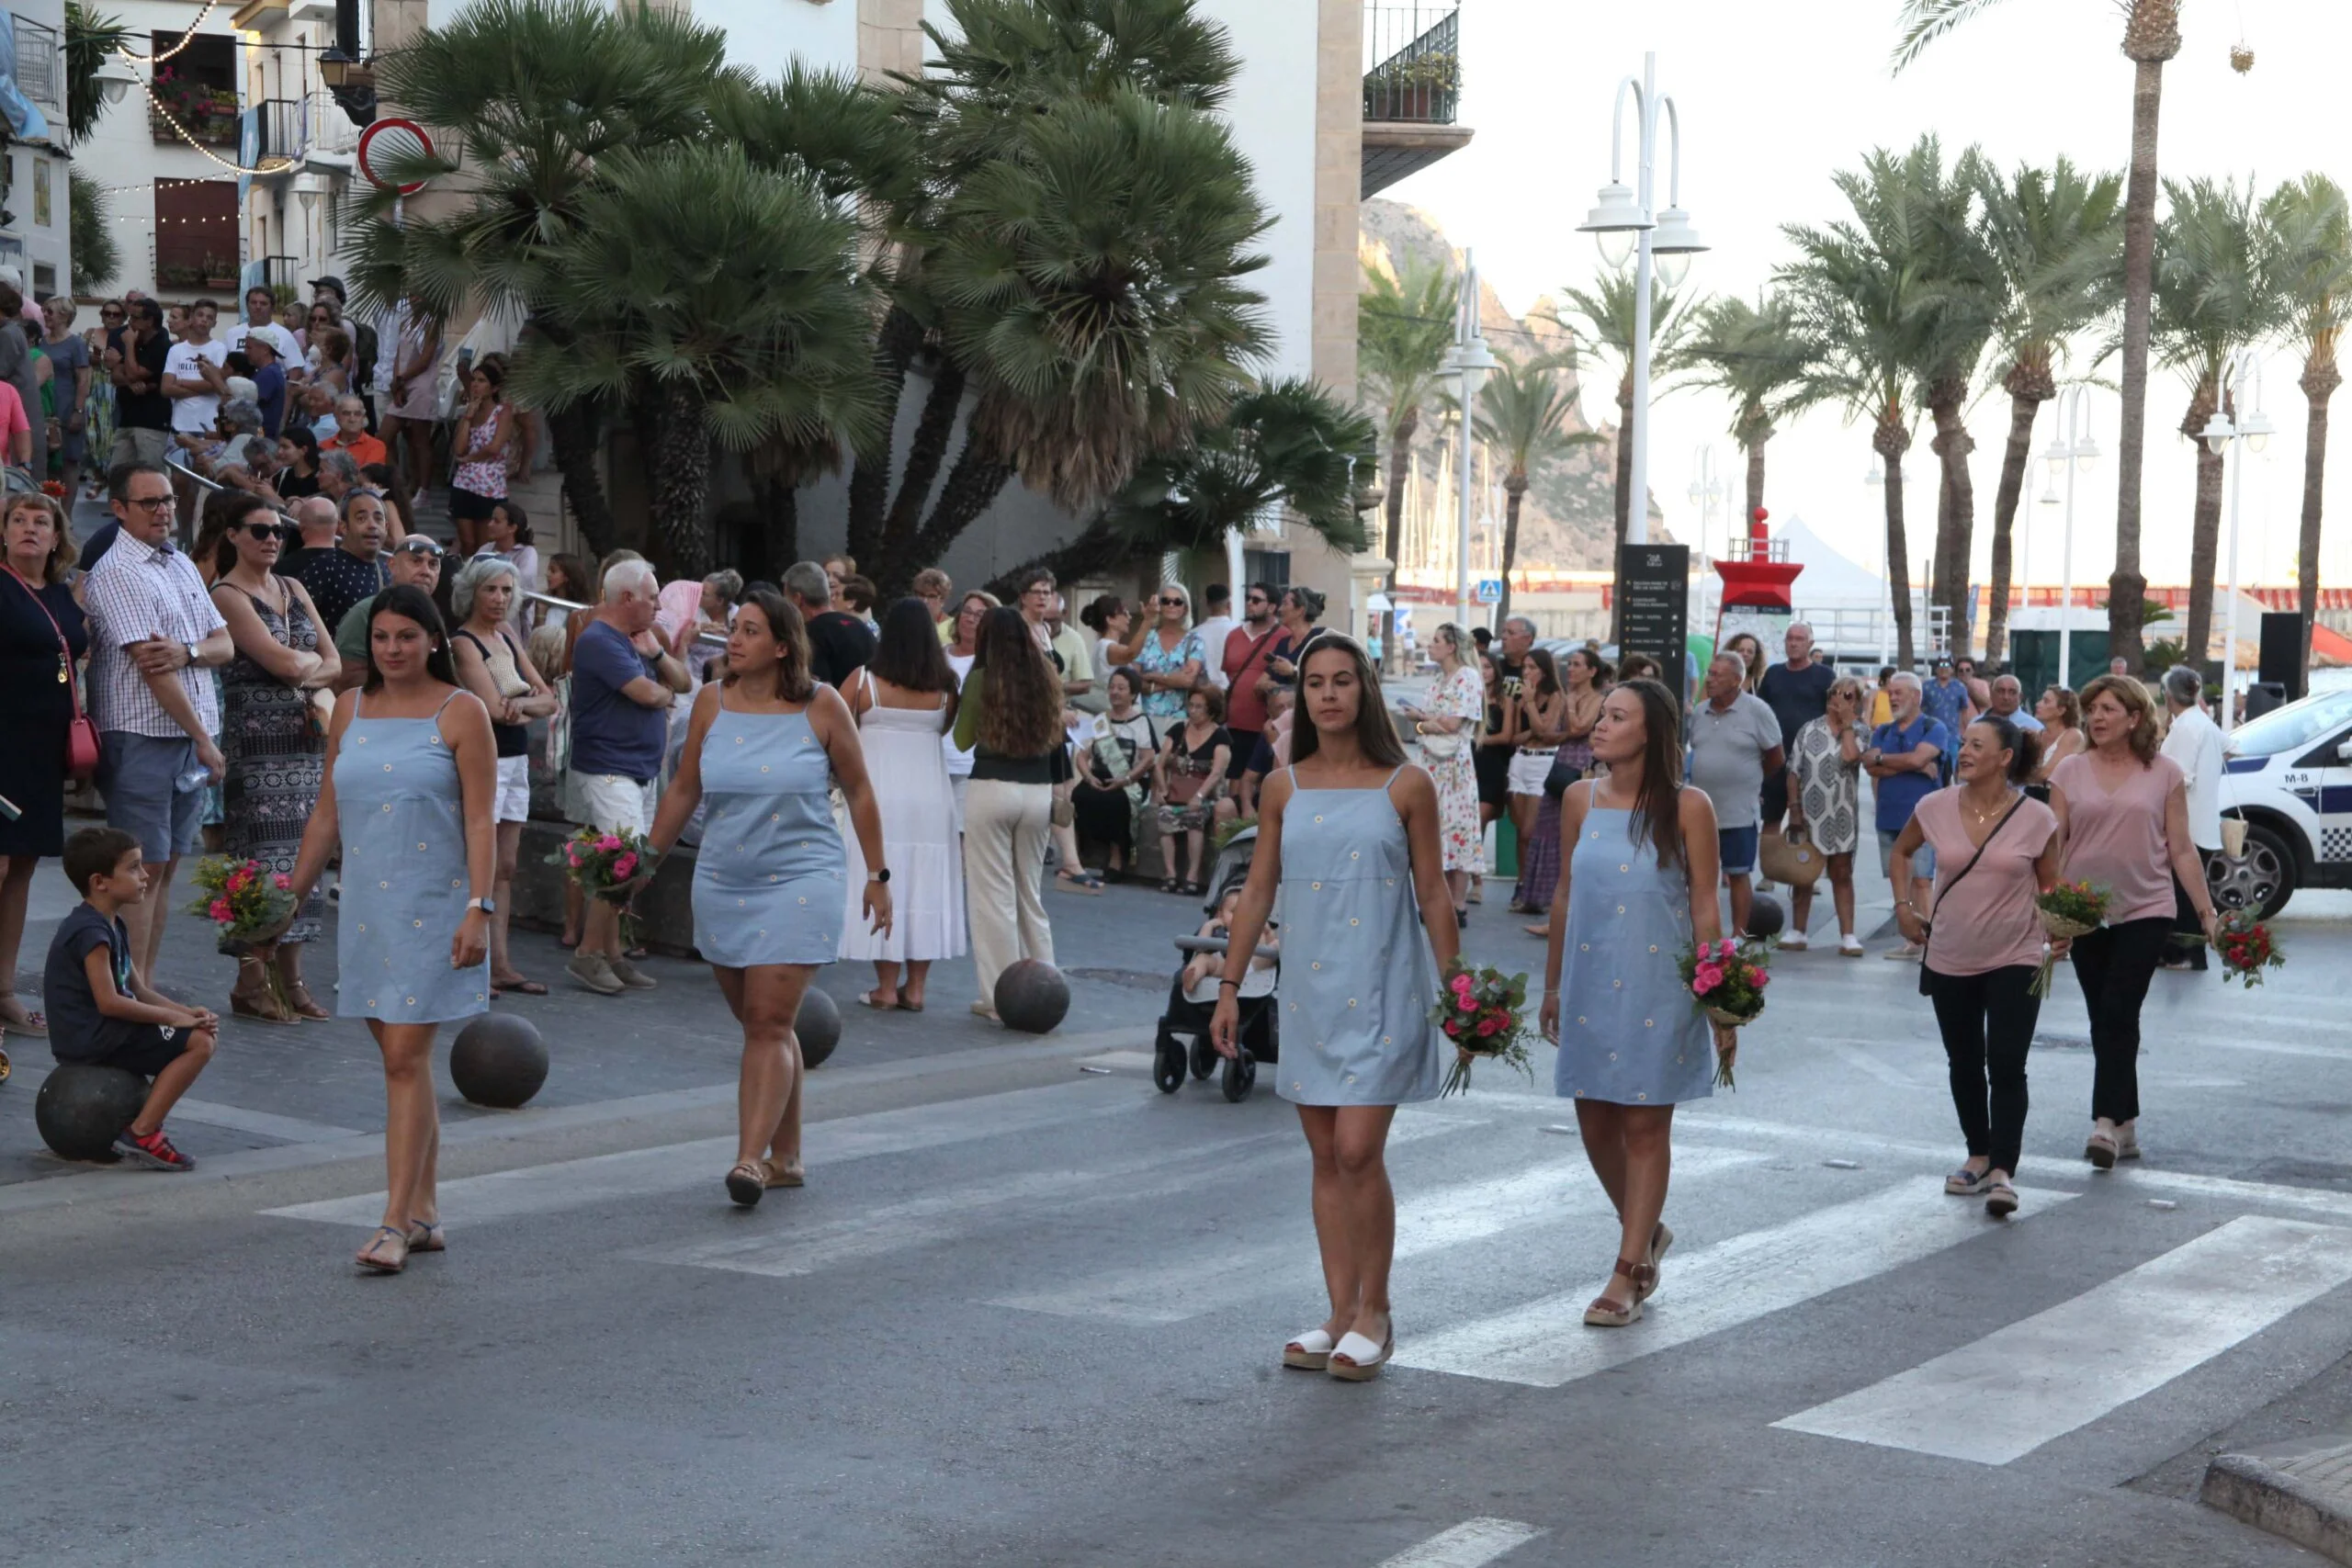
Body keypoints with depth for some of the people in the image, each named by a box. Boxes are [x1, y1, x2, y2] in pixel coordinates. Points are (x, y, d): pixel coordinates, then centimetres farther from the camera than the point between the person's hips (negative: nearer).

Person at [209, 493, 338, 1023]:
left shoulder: (293, 590, 17)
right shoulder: (227, 595, -4)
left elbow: (333, 664, 11)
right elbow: (281, 662, -14)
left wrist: (302, 672, -8)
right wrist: (311, 660, 6)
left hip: (305, 736, 7)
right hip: (256, 740, -7)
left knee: (299, 853, 5)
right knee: (261, 854, -9)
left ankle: (291, 977, 9)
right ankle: (251, 981, -4)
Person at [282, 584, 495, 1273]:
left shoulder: (460, 712, -4)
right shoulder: (350, 710, 11)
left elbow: (479, 822, -8)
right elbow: (327, 814, 16)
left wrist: (479, 908, -16)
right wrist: (293, 894, 13)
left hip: (433, 907, -5)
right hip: (366, 906, 5)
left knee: (406, 1059, -11)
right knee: (404, 1060, 10)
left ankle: (397, 1223, -10)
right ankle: (426, 1212, 17)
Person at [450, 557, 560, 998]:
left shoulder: (507, 635, 14)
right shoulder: (464, 642, -9)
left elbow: (548, 700, 9)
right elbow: (495, 707, -19)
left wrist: (522, 703, -13)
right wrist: (531, 700, 0)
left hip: (516, 760, 8)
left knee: (505, 869, 9)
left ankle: (500, 965, 12)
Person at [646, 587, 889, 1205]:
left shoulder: (821, 706, -4)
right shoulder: (712, 702, 4)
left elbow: (859, 792, 3)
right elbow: (684, 791, 12)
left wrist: (877, 875, 3)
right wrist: (648, 858, 9)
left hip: (801, 881, -4)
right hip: (723, 884, 4)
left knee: (769, 1023, -13)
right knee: (762, 1024, 11)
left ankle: (752, 1158, -18)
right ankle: (786, 1157, 21)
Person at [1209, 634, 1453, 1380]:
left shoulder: (1406, 786, -2)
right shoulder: (1284, 788, 6)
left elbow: (1432, 895, 1)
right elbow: (1258, 890, 9)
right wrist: (1229, 986, 6)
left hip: (1382, 990, -4)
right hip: (1309, 990, 4)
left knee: (1358, 1150, -10)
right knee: (1325, 1157, 8)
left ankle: (1375, 1312, 5)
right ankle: (1341, 1316, 15)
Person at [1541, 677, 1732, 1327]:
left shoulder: (1687, 807, -8)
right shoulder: (1580, 799, 3)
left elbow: (1704, 907, -6)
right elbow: (1565, 895, 11)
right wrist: (1552, 985, 14)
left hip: (1658, 987, -4)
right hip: (1590, 984, 4)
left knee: (1645, 1126, 2)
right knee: (1595, 1122, 9)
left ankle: (1628, 1273, 9)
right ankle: (1645, 1231, 34)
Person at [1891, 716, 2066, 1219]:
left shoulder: (2036, 818, -10)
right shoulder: (1936, 808, -4)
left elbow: (2050, 885, 2)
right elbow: (1901, 851, 16)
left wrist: (2057, 928, -16)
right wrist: (1904, 905, 5)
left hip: (2014, 959, -3)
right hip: (1950, 959, 3)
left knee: (2006, 1067, -11)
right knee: (1964, 1064, 14)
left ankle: (2002, 1172, -11)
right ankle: (1978, 1156, 30)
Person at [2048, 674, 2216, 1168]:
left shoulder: (2165, 774, 0)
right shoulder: (2070, 772, 3)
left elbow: (2181, 850, 2)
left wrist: (2206, 911, -1)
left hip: (2145, 911, -3)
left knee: (2119, 1016, -12)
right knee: (2104, 1021, 8)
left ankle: (2106, 1123, -16)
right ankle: (2126, 1126, 17)